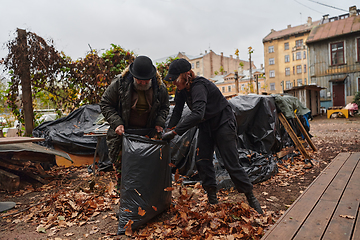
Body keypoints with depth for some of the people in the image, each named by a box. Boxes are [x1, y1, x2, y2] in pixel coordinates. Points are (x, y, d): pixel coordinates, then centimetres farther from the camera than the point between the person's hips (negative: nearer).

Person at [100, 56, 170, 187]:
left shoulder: (160, 87, -6)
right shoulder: (119, 83, -14)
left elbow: (164, 107, 11)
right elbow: (105, 104, -4)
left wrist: (159, 122, -6)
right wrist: (116, 123, -16)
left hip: (147, 132, 2)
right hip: (122, 132, -1)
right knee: (120, 162, 6)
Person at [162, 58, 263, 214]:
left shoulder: (199, 86, -31)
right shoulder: (182, 89, -3)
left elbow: (197, 114, -45)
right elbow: (177, 111, 3)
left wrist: (175, 131, -45)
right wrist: (169, 129, -10)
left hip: (223, 123, -8)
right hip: (206, 126, 8)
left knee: (231, 164, -6)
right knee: (202, 161, 2)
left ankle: (251, 198, 13)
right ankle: (212, 198, 15)